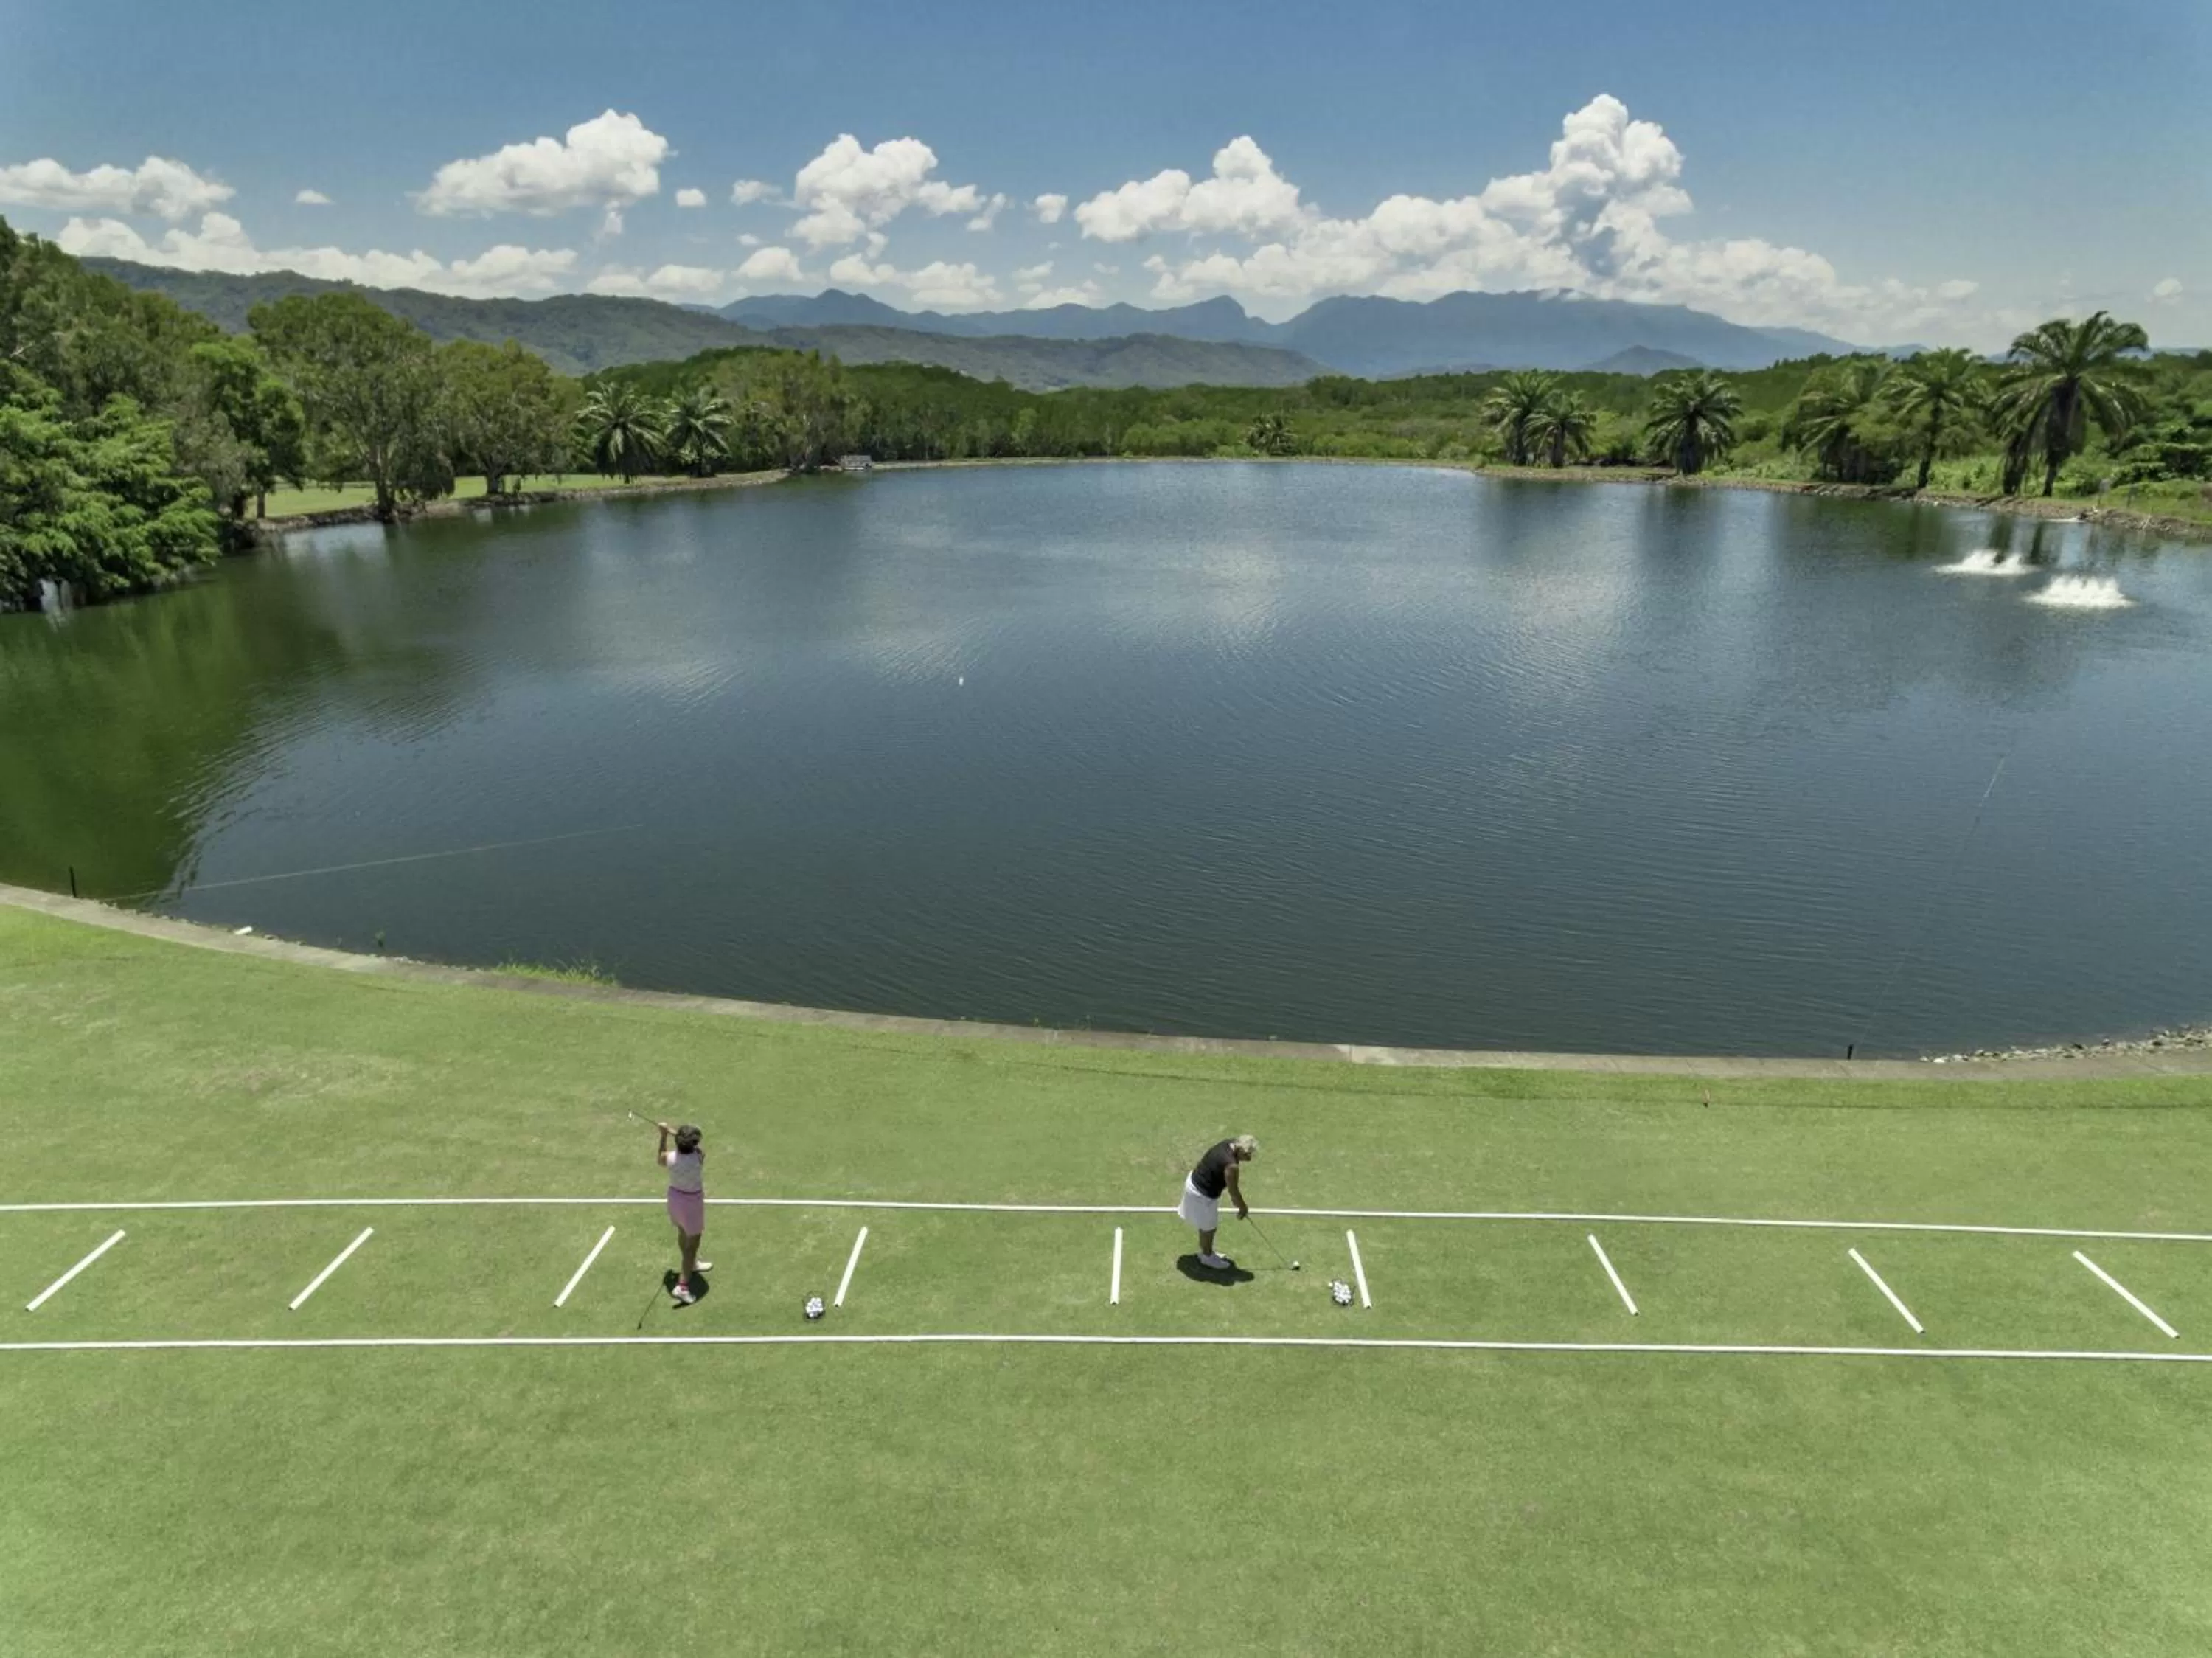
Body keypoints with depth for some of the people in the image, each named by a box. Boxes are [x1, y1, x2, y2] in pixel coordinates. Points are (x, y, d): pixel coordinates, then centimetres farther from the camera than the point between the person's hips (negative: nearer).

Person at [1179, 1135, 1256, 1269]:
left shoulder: (1229, 1144, -7)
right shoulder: (1231, 1165, -33)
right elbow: (1233, 1190, -19)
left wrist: (1236, 1196, 15)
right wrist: (1243, 1208, -1)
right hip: (1202, 1194, -9)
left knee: (1206, 1225, 28)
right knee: (1209, 1227, 15)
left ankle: (1205, 1251, 46)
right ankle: (1207, 1257, 37)